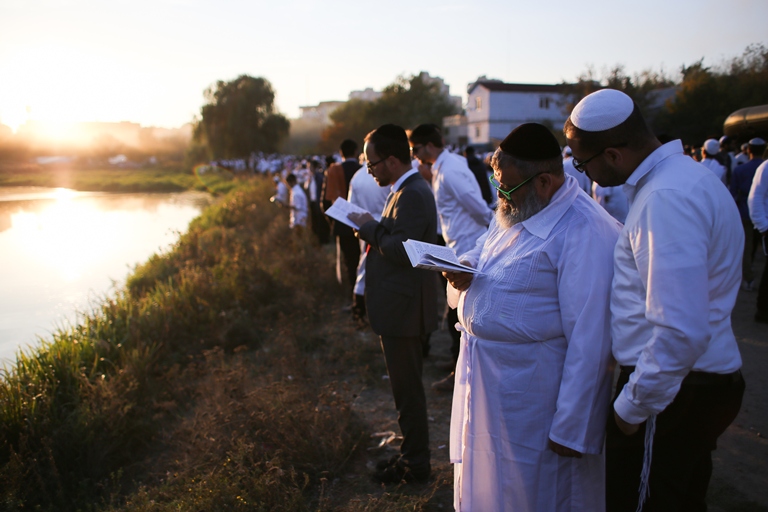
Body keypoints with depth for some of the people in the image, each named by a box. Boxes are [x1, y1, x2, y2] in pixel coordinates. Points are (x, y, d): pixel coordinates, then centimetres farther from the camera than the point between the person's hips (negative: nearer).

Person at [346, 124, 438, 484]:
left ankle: (415, 464, 19)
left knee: (407, 387, 3)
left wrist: (370, 228, -13)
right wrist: (372, 230, 2)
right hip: (400, 305, 11)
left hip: (403, 308, -11)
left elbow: (401, 250, -26)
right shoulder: (408, 190, 12)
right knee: (406, 385, 20)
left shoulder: (412, 195, -20)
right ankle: (412, 453, 34)